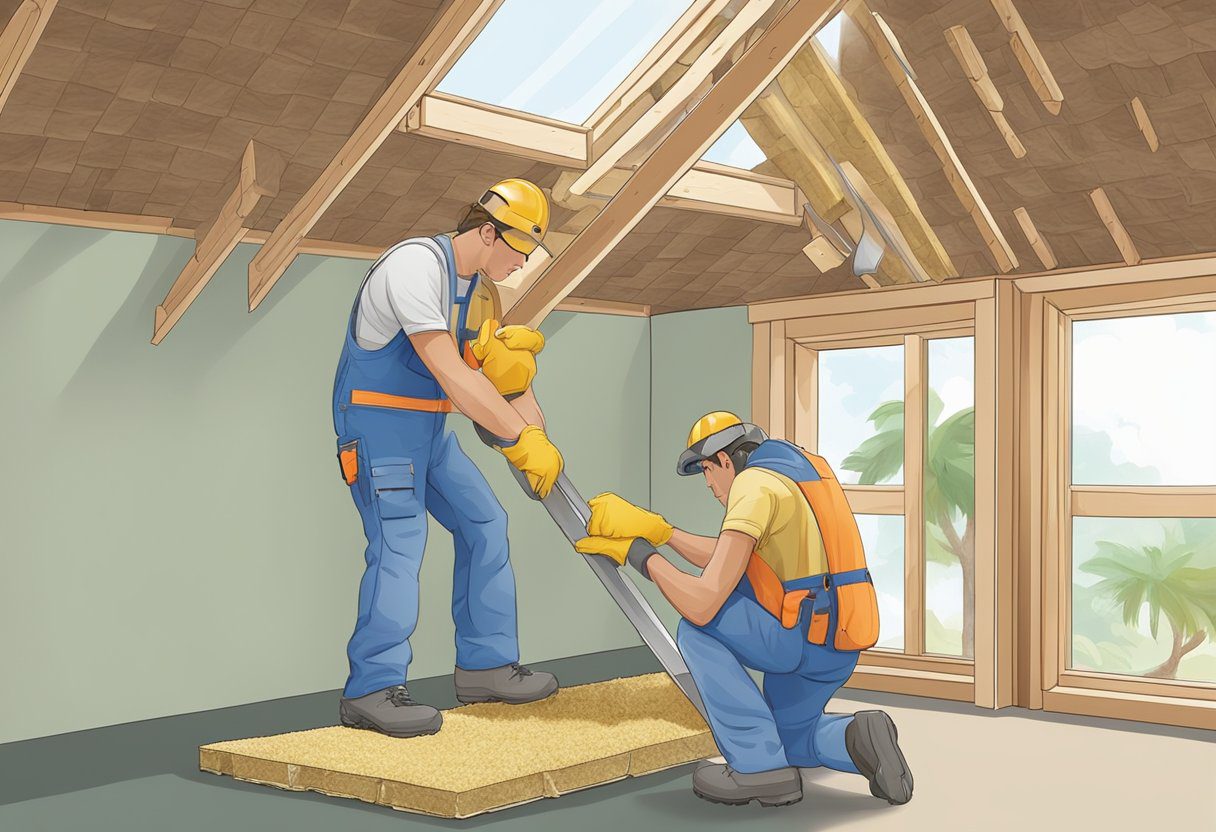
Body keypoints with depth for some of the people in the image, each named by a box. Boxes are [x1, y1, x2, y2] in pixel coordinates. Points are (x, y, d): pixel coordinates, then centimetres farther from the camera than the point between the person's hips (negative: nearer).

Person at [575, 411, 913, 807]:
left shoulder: (755, 487, -16)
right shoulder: (797, 470, 15)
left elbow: (704, 603, -21)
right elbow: (727, 560, 21)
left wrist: (641, 556, -7)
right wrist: (658, 529, 17)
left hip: (801, 638, -10)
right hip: (838, 643, 10)